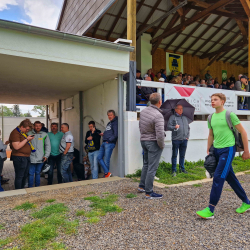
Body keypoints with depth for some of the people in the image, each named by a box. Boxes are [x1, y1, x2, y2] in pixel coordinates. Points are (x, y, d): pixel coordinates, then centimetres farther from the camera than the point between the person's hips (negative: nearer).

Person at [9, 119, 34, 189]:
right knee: (19, 176, 1)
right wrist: (27, 139, -20)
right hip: (19, 158, -10)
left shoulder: (23, 132, 14)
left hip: (26, 157, 10)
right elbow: (17, 146, -23)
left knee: (25, 175, 18)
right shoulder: (15, 133, -15)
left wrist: (30, 139, 11)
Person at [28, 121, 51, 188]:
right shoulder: (29, 134, 1)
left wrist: (46, 155, -1)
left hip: (41, 158, 1)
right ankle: (30, 187, 15)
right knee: (31, 173, 3)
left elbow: (48, 145, 6)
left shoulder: (45, 135, 4)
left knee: (38, 173, 13)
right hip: (31, 158, -1)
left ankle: (37, 187, 25)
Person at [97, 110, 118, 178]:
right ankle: (107, 172, 3)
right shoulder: (109, 123, 23)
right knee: (99, 157, 3)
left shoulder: (115, 123, -5)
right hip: (104, 143, 9)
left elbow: (116, 135, -14)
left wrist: (109, 140, -13)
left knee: (106, 160, -5)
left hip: (109, 144, -9)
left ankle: (106, 174, 9)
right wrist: (103, 134, 10)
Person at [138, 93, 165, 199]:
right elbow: (160, 134, -24)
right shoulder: (158, 115, -21)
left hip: (143, 140, 8)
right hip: (153, 142, -8)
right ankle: (149, 193, 9)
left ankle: (142, 186, 33)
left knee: (146, 164, 22)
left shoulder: (143, 111, 3)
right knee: (152, 168, 0)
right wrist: (162, 145, -9)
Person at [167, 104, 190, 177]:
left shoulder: (185, 117, 18)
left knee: (182, 155, 12)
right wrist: (174, 127, -24)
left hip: (184, 139, 4)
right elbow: (168, 126, -5)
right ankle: (174, 171, 6)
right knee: (174, 155, 0)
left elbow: (188, 127, 22)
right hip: (176, 139, -4)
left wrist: (188, 136, 10)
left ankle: (182, 168, 23)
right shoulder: (172, 117, 3)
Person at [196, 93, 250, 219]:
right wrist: (208, 151, 15)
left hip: (228, 149, -7)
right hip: (216, 150, 7)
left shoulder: (229, 115, -8)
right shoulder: (211, 117, 10)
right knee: (230, 178, 15)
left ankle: (210, 210, -6)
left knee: (218, 178, -11)